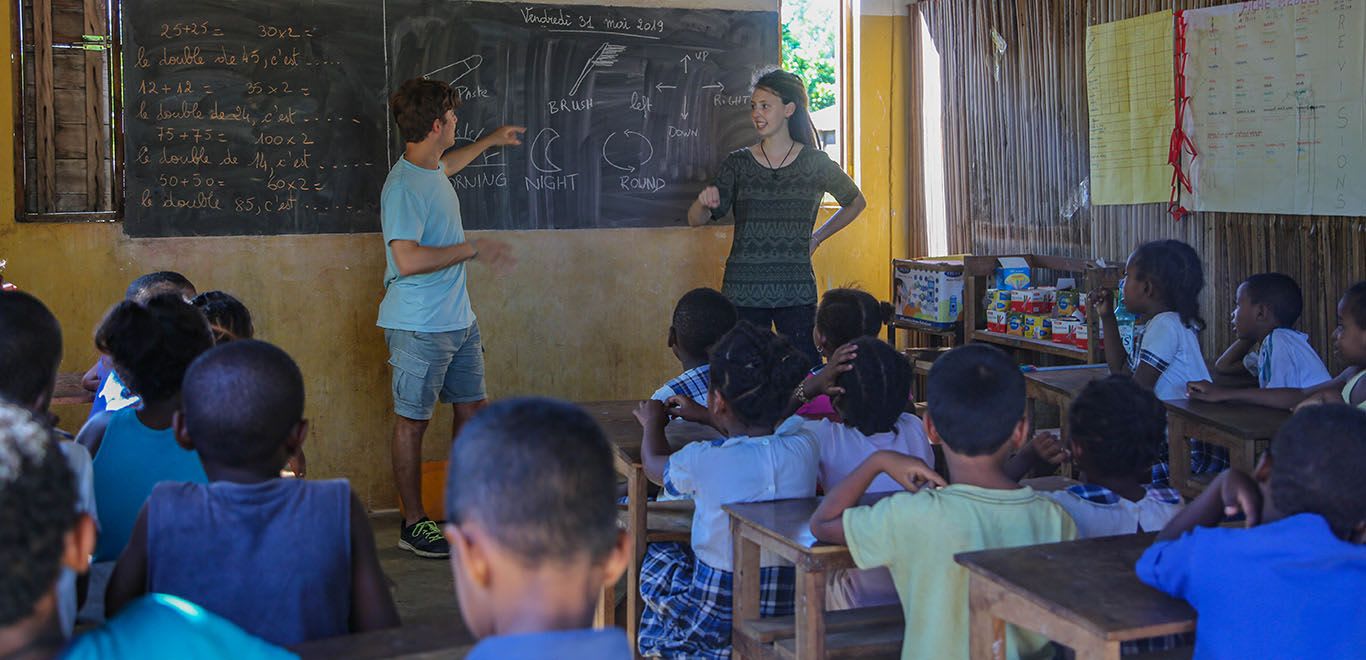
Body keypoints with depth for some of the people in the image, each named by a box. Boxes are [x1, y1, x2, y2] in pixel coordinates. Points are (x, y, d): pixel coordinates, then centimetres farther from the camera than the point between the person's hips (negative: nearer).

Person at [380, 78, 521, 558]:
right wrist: (474, 248, -24)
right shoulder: (403, 186, -21)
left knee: (471, 410, 14)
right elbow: (408, 260, -31)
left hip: (459, 320, 9)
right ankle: (413, 524, 12)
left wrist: (490, 141, 45)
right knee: (413, 421, 2)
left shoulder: (433, 170, 8)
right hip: (419, 328, -9)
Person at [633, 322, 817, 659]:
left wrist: (653, 423, 26)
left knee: (654, 555, 23)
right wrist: (701, 416, 29)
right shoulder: (805, 449, -10)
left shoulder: (703, 461, -19)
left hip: (717, 624, -4)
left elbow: (654, 465, 5)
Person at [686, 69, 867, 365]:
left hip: (797, 294, 0)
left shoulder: (815, 163, 3)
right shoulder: (738, 163, 5)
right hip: (743, 292, 1)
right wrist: (704, 202, -21)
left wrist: (817, 238, 13)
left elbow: (856, 202, 21)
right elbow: (696, 220, 1)